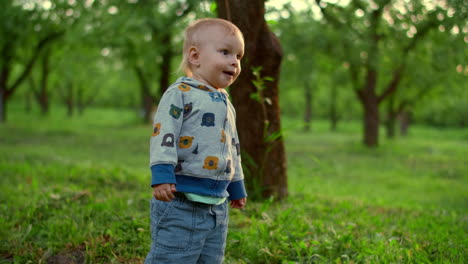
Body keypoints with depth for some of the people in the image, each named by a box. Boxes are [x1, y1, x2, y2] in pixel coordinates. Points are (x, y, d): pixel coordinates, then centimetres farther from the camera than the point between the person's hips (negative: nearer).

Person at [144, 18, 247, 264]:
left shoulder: (225, 102, 18)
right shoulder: (180, 94, -8)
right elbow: (163, 134, -17)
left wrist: (236, 187, 31)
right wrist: (162, 175, -27)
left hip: (217, 205, 8)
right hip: (181, 202, -8)